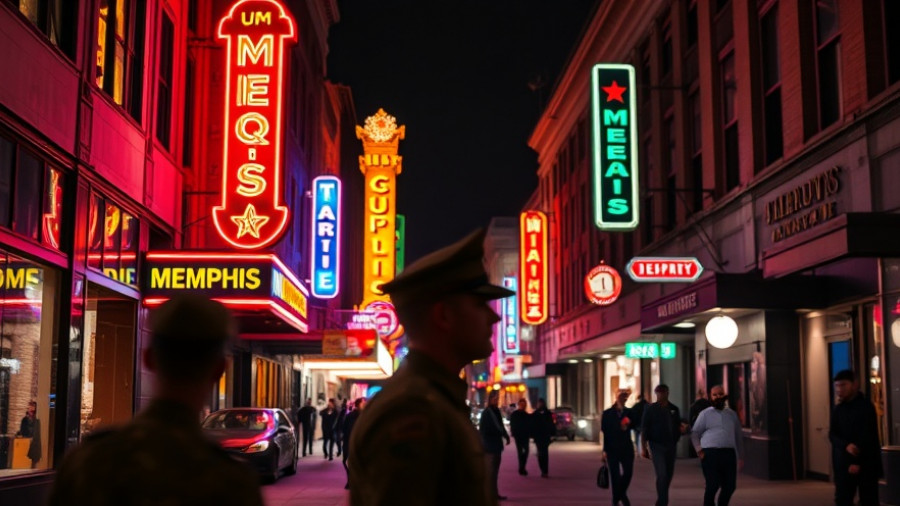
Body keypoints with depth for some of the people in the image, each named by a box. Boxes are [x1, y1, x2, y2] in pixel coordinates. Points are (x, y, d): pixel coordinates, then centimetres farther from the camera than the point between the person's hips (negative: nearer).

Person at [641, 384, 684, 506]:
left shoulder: (674, 409, 9)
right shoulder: (650, 409, -2)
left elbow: (678, 427, 19)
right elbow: (644, 429, -2)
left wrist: (682, 428, -4)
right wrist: (643, 447, -6)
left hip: (671, 446, 4)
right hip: (657, 445, -4)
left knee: (668, 475, 8)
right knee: (662, 474, -14)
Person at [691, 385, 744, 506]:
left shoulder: (732, 414, 18)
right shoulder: (705, 414, 8)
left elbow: (738, 436, 21)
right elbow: (695, 433, 6)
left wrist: (740, 456, 16)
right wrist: (698, 449, -10)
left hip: (729, 453, 4)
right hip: (710, 453, -4)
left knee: (730, 486, 3)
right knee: (712, 485, -11)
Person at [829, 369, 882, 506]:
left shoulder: (866, 406, -4)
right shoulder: (837, 409, 12)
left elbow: (868, 437, -10)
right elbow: (832, 434, 3)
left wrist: (858, 462, -15)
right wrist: (846, 445, -19)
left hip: (866, 463, -5)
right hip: (843, 463, 5)